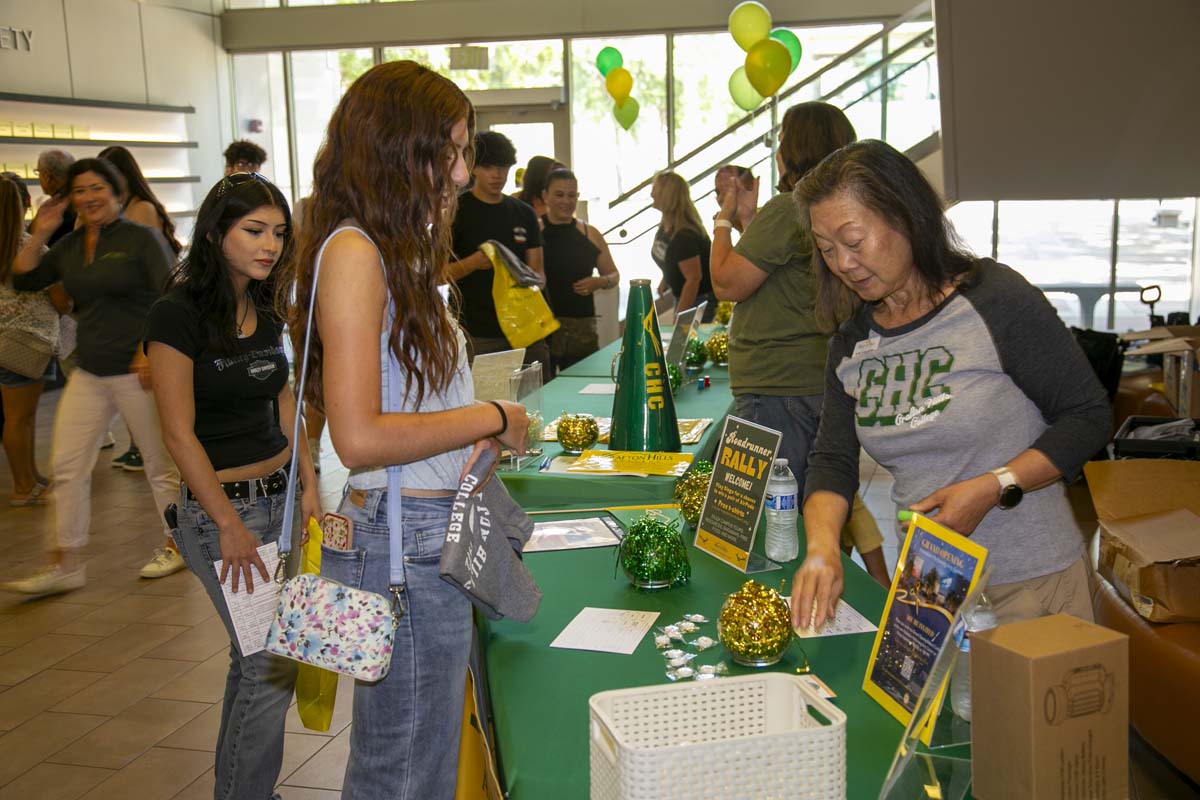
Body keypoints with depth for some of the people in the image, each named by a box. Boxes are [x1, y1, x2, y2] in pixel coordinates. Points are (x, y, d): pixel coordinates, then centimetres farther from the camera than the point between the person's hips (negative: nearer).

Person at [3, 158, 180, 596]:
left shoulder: (141, 238, -6)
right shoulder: (70, 246, 12)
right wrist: (39, 235, 4)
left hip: (137, 371, -6)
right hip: (89, 374, 6)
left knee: (160, 463, 5)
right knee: (66, 466, 3)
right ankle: (64, 565, 11)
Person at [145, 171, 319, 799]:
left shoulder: (265, 310, 8)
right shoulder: (178, 314, -14)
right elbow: (179, 433, -15)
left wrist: (309, 486, 6)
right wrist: (230, 525, -14)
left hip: (280, 494, 7)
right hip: (221, 505, -7)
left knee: (255, 658, 14)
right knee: (272, 665, -5)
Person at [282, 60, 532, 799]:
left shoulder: (396, 253, 14)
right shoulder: (354, 251, -15)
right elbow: (360, 437, -22)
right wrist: (493, 419, -13)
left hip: (434, 536, 9)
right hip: (401, 545, -9)